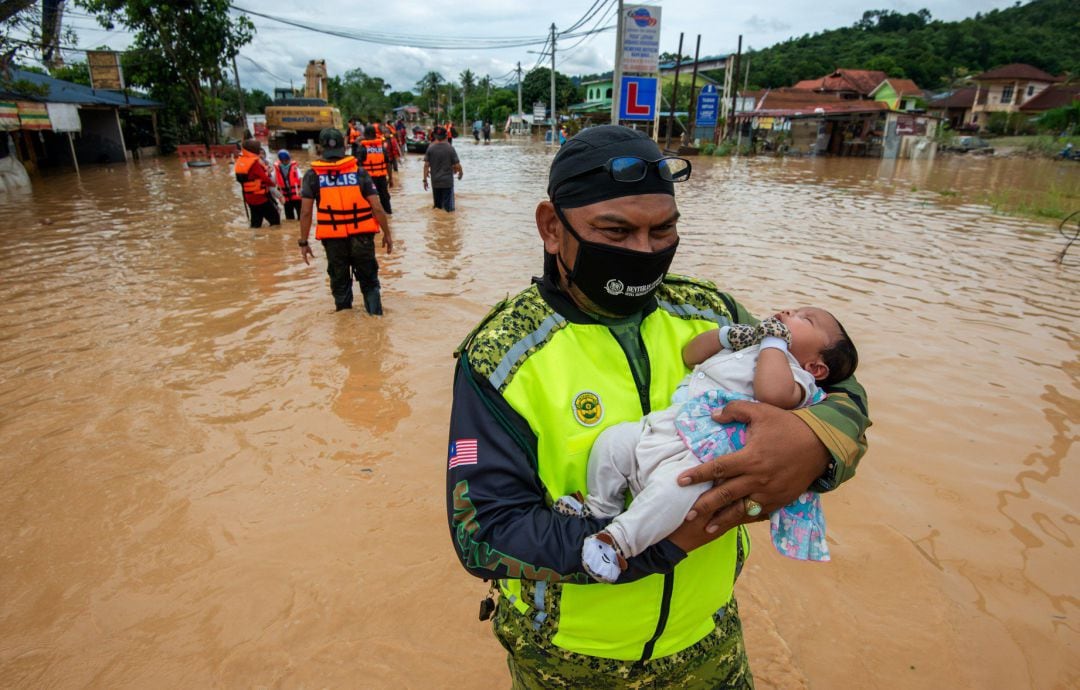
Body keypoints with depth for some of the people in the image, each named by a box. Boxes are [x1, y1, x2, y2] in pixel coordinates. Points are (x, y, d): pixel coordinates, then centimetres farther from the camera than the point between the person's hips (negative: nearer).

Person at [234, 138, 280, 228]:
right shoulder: (254, 162, -20)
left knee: (255, 222, 15)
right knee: (275, 218, 0)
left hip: (249, 197, 8)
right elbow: (265, 179, -18)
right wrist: (272, 183, 3)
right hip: (261, 197, -8)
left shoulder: (239, 162, 6)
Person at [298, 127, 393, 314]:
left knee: (339, 281, 18)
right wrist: (387, 234, 4)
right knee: (369, 280, 15)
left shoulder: (313, 175, -3)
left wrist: (304, 242, 2)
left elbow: (306, 212, -5)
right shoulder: (359, 171, -4)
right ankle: (375, 313, 14)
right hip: (362, 236, 0)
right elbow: (377, 208, -6)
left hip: (333, 238, 1)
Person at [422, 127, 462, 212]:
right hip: (447, 181, -2)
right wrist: (460, 172, 12)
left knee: (437, 206, 15)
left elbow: (426, 165, -6)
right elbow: (457, 165, -9)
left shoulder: (430, 148, -4)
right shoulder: (450, 148, -9)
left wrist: (425, 179, 2)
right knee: (448, 206, 3)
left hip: (435, 182, 3)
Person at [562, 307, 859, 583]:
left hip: (699, 454, -8)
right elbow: (689, 355, 33)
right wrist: (727, 334, 17)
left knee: (677, 484, -36)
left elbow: (773, 393, -22)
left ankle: (618, 539, -23)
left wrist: (774, 342, -6)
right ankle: (600, 509, 14)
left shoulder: (796, 376, 3)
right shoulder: (742, 346, 29)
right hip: (659, 427, 9)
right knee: (612, 439, -3)